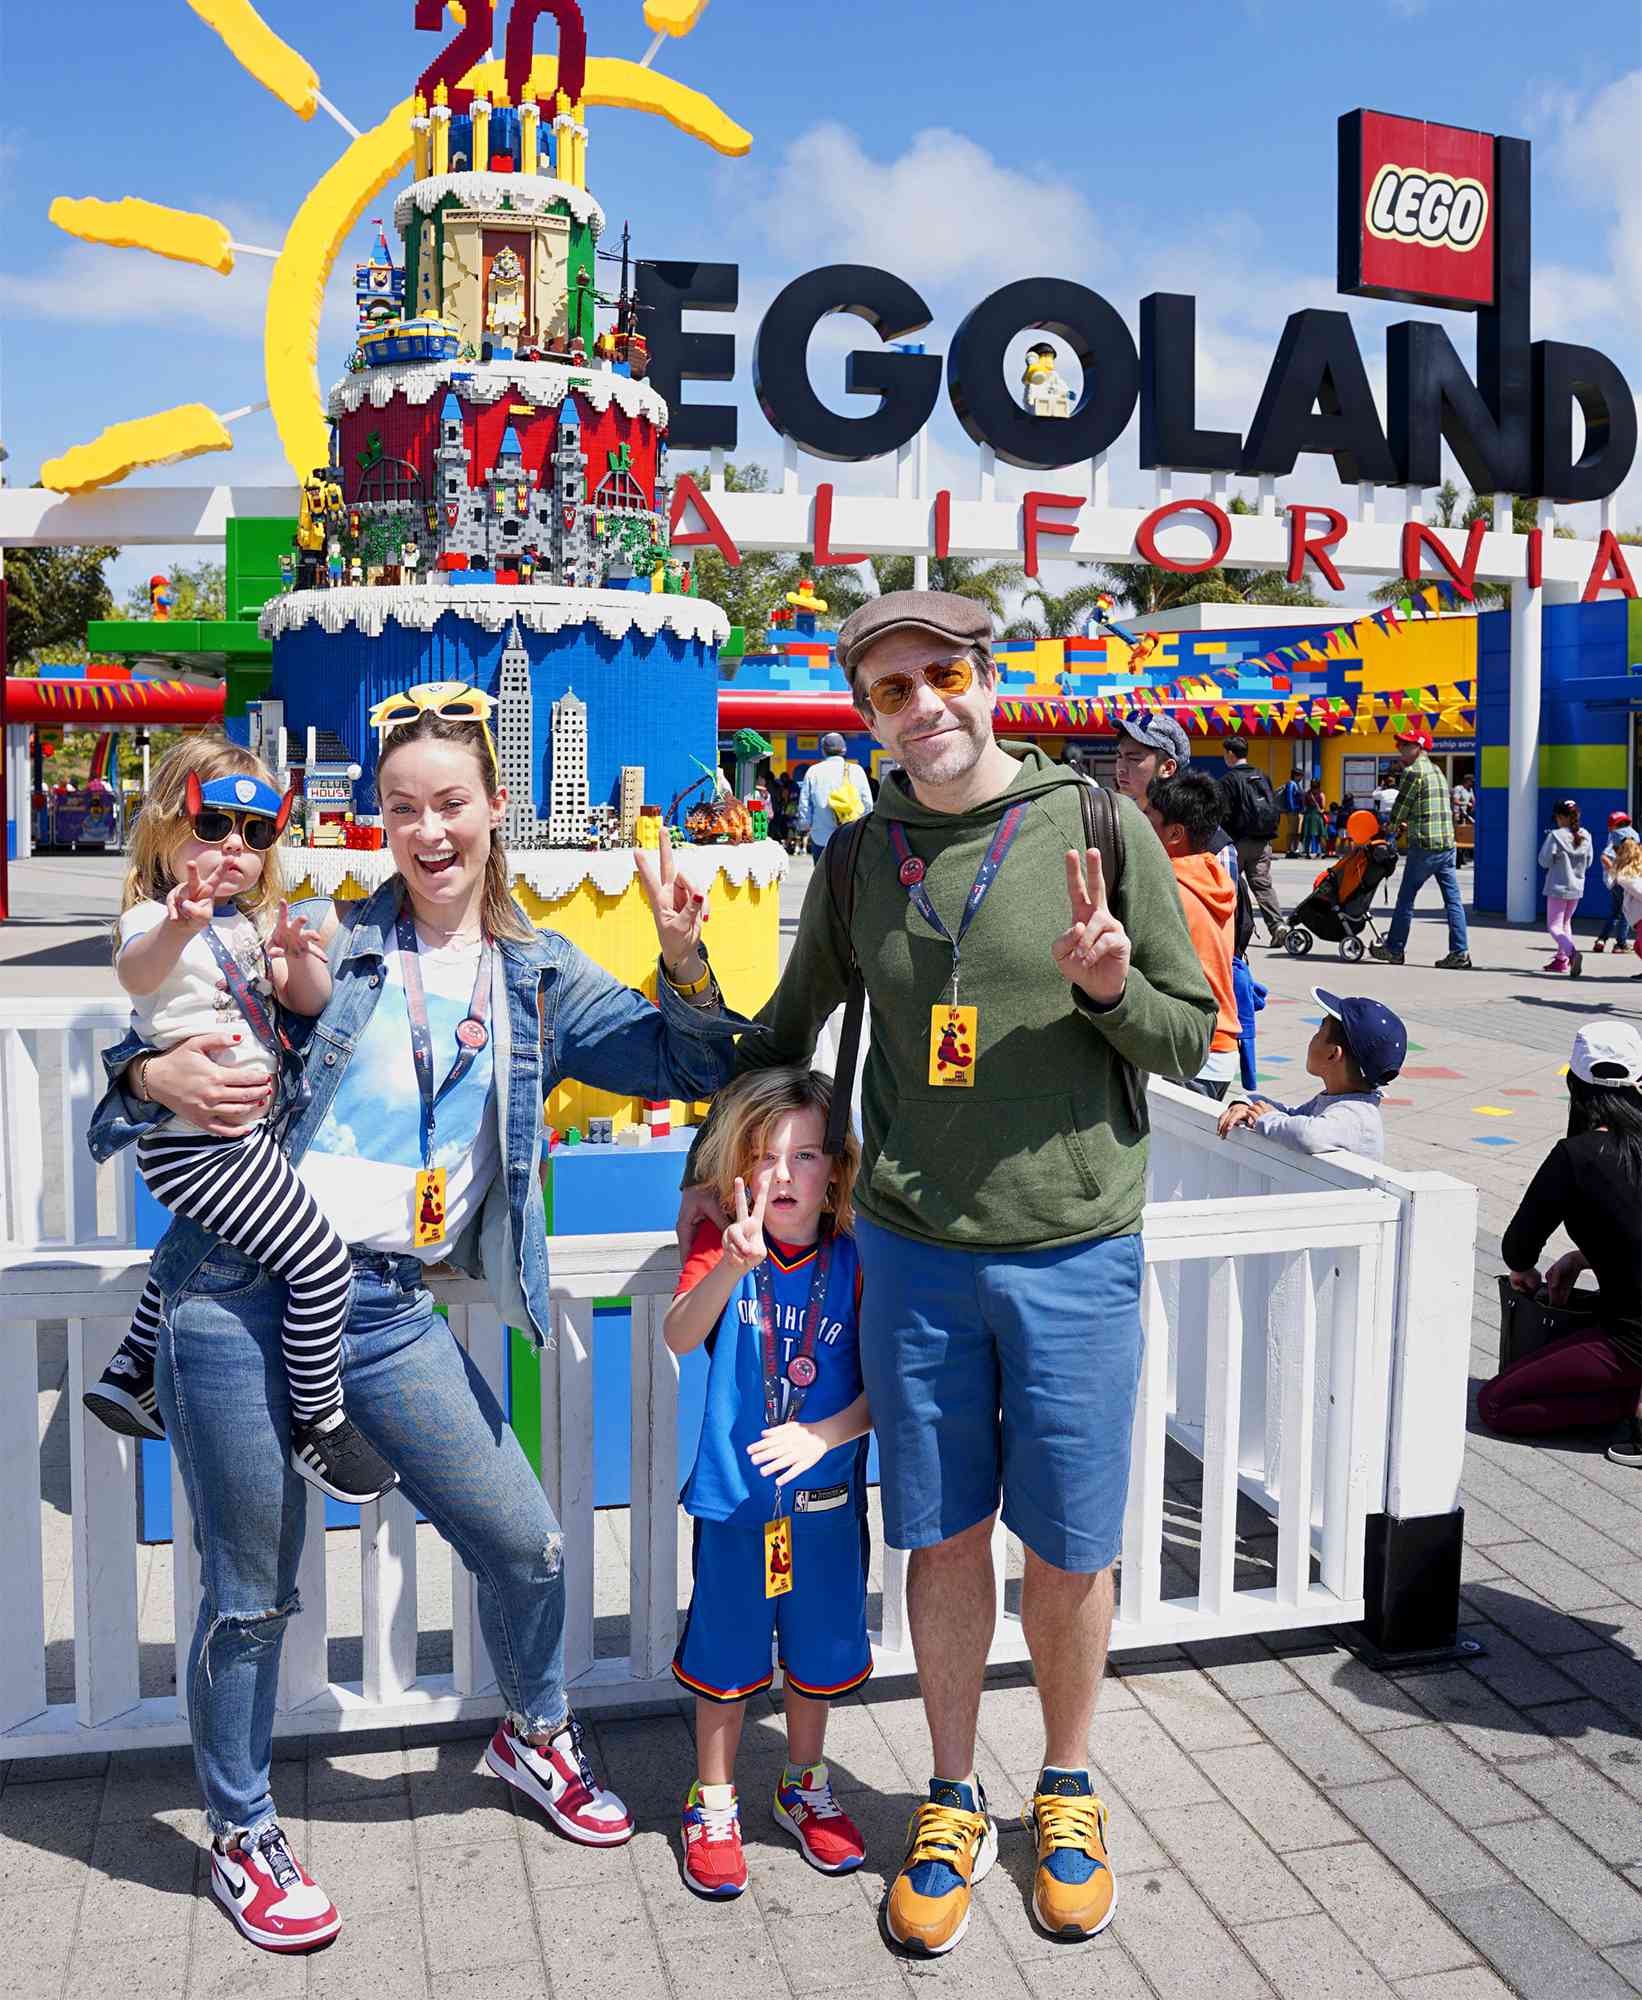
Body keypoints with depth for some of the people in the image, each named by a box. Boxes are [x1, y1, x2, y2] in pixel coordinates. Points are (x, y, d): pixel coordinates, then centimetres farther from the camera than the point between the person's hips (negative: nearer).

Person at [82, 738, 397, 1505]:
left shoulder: (248, 925, 13)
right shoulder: (157, 917, -14)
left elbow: (311, 1003, 6)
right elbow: (136, 972, -38)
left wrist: (297, 956, -16)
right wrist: (177, 927, -60)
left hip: (245, 1132, 10)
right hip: (197, 1143, -10)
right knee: (321, 1260, -12)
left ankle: (131, 1373, 46)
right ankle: (319, 1429, 3)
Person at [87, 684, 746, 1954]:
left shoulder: (537, 979, 9)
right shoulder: (325, 940, 1)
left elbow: (692, 1067, 7)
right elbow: (168, 1034, 5)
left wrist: (685, 961, -10)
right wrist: (157, 1076, -18)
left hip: (388, 1307, 3)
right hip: (243, 1295, -2)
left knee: (526, 1542, 8)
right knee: (252, 1591, 9)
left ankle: (536, 1734, 40)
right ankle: (241, 1835, 34)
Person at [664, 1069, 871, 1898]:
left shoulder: (855, 1260, -9)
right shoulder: (720, 1246, -10)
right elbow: (678, 1338, -27)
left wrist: (825, 1433, -24)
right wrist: (735, 1264, -42)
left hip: (826, 1495, 1)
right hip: (732, 1495, -1)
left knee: (818, 1649, 17)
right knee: (726, 1656, 12)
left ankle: (805, 1786, 41)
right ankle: (713, 1804, 33)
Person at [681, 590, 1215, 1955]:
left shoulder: (1098, 829, -5)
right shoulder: (863, 858, 4)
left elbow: (1191, 1039, -1)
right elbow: (788, 1028, 17)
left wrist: (1111, 985, -20)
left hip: (1073, 1252, -2)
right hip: (911, 1252, 2)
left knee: (1070, 1548, 10)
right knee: (945, 1537, 12)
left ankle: (1066, 1794, 35)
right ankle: (953, 1805, 33)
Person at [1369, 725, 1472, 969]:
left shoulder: (1413, 771, -8)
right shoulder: (1437, 771, 18)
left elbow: (1402, 805, -4)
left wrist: (1390, 829, 13)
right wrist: (1405, 824, 25)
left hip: (1424, 846, -8)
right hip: (1447, 843, 8)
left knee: (1406, 898, 3)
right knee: (1453, 899, 3)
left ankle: (1394, 949, 10)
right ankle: (1460, 952, 0)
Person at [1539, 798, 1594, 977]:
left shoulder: (1555, 836, -16)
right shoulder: (1585, 836, 2)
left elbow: (1544, 861, -14)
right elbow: (1588, 862, 10)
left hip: (1558, 887, -6)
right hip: (1577, 887, 6)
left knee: (1554, 926, -1)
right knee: (1565, 922, 23)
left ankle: (1572, 951, -27)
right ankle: (1561, 959, 25)